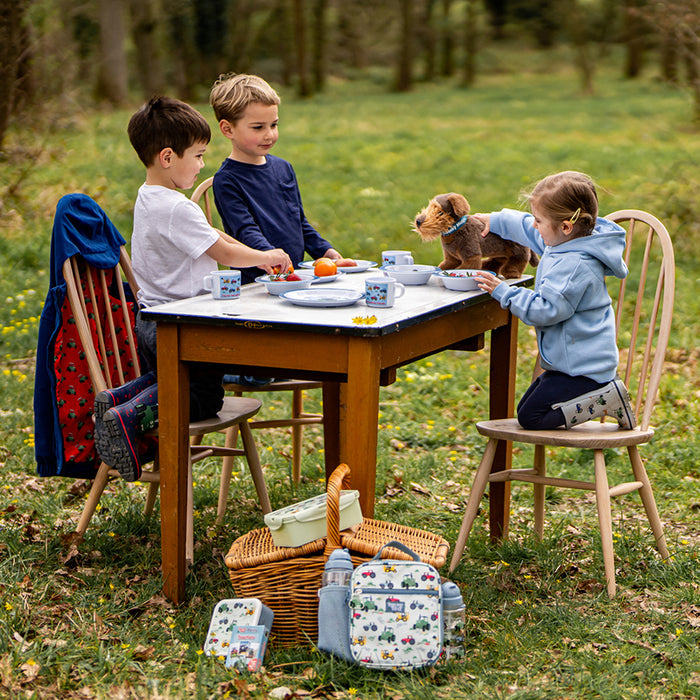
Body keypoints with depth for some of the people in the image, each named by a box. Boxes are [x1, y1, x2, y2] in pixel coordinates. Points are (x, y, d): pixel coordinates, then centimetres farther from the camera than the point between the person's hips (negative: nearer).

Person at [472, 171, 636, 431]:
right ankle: (601, 388, 10)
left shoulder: (574, 266, -27)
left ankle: (607, 399, -9)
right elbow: (529, 229, 24)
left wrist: (504, 293, -18)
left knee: (530, 417, -11)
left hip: (581, 367, -11)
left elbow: (545, 310, -27)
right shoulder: (567, 243, 4)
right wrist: (496, 221, 31)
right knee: (525, 408, 15)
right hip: (571, 361, 11)